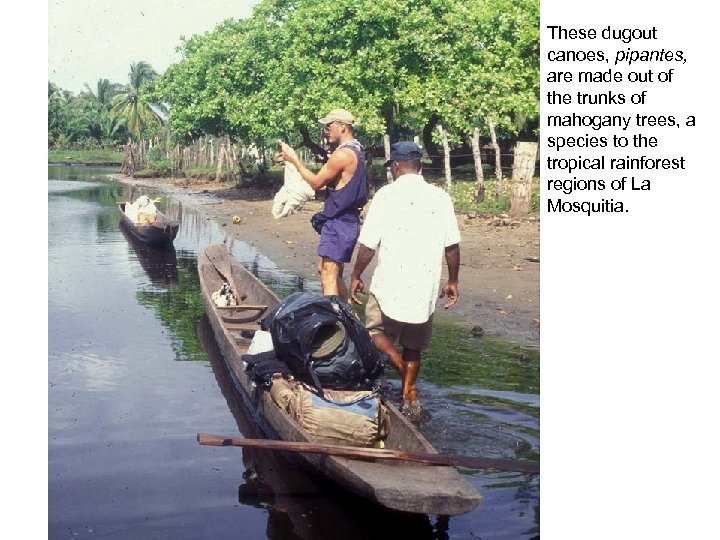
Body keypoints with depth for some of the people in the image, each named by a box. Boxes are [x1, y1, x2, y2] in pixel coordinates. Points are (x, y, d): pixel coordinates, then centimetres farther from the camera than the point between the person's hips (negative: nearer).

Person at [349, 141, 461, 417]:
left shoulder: (387, 194, -8)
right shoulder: (440, 197, 1)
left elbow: (368, 244, -9)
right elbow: (452, 246, 2)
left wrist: (356, 275, 5)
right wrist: (452, 281, 14)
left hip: (390, 285, -4)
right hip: (425, 286, 4)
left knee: (375, 331, 14)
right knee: (413, 345, 17)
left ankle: (401, 367, -8)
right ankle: (409, 397, 20)